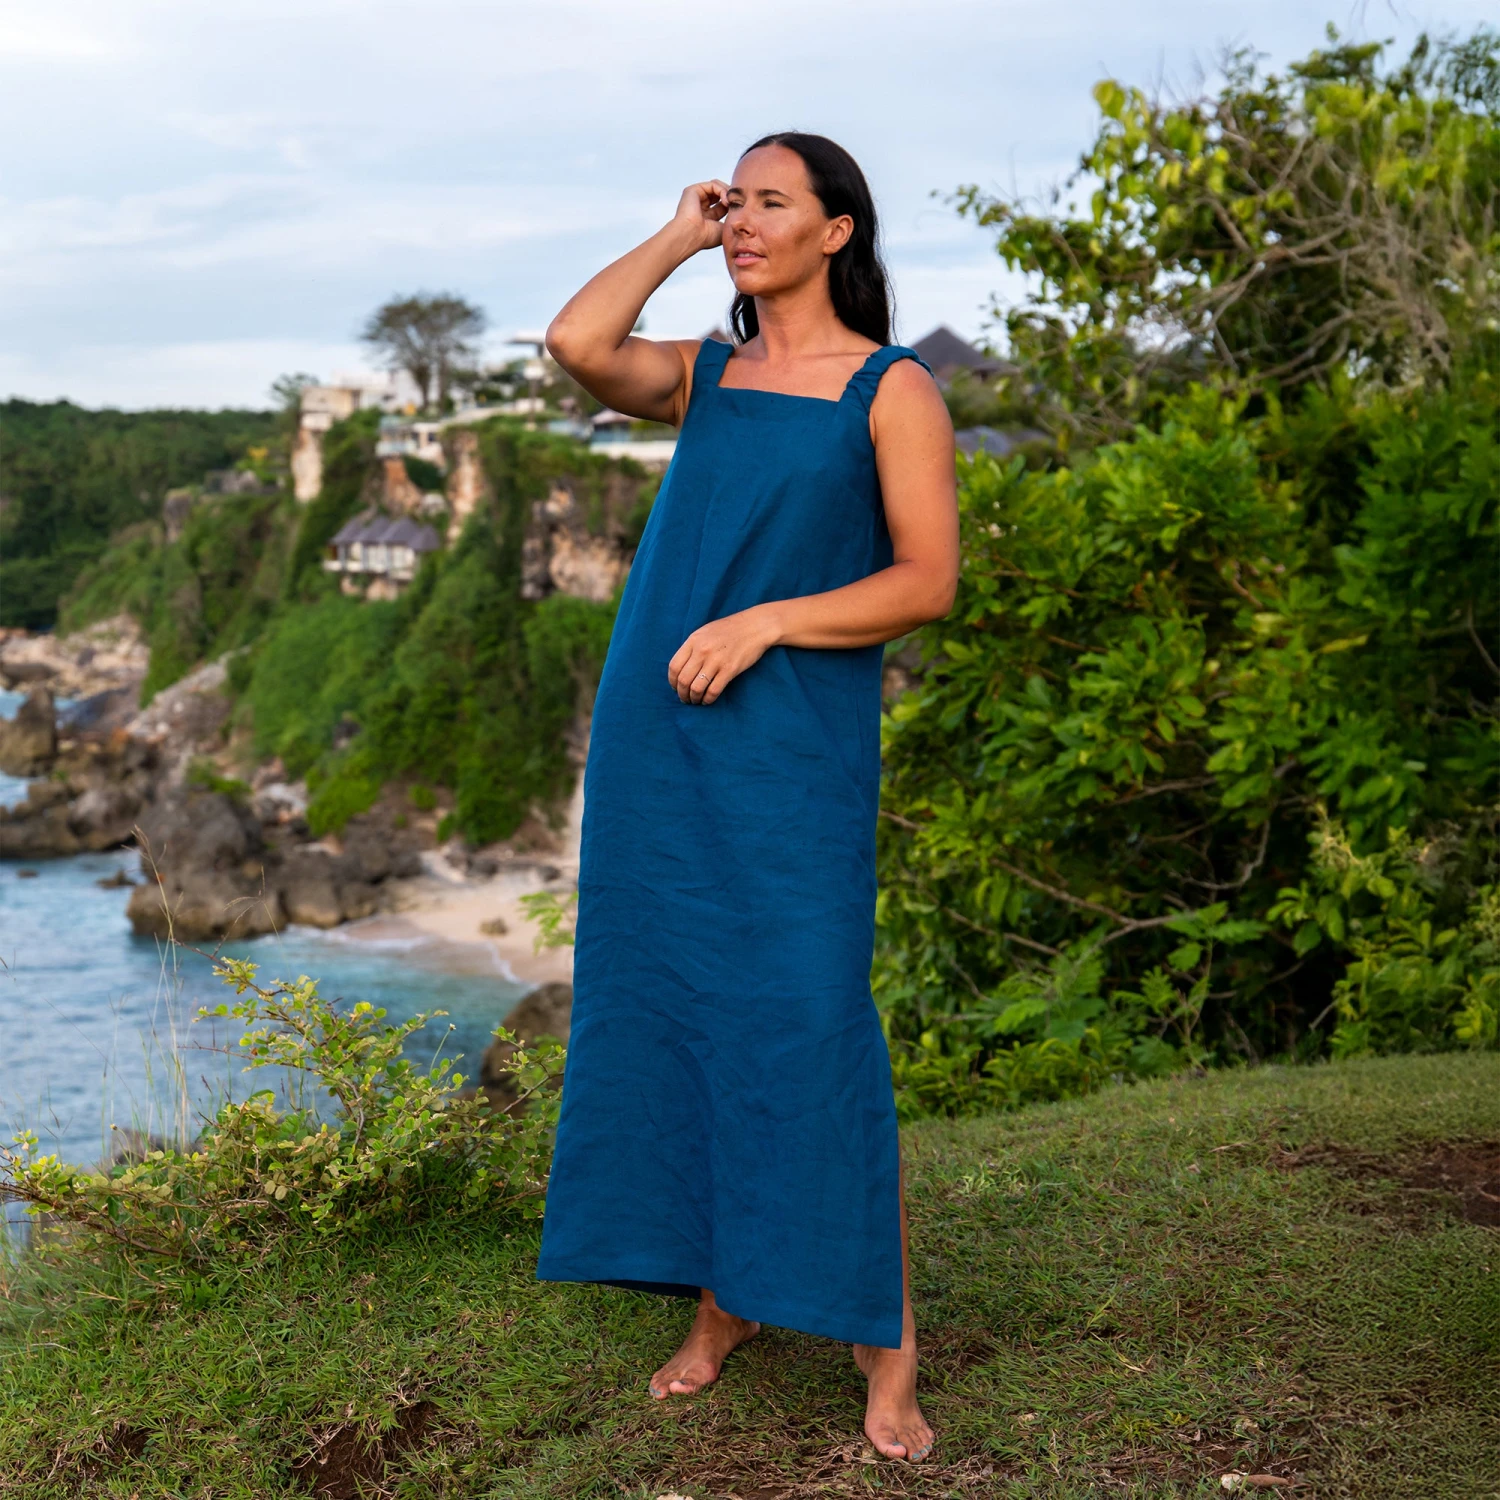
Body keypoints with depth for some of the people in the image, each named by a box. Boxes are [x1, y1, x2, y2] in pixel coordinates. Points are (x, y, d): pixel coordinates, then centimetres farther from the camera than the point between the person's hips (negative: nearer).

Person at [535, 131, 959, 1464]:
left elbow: (929, 581, -6)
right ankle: (722, 1300, 22)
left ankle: (888, 1348, 2)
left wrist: (764, 620, -15)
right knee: (668, 1014, 8)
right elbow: (577, 343, -6)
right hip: (658, 744, 5)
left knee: (808, 1029, -7)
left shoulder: (893, 390, 1)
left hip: (792, 751, -5)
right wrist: (677, 236, 4)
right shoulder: (703, 376, 13)